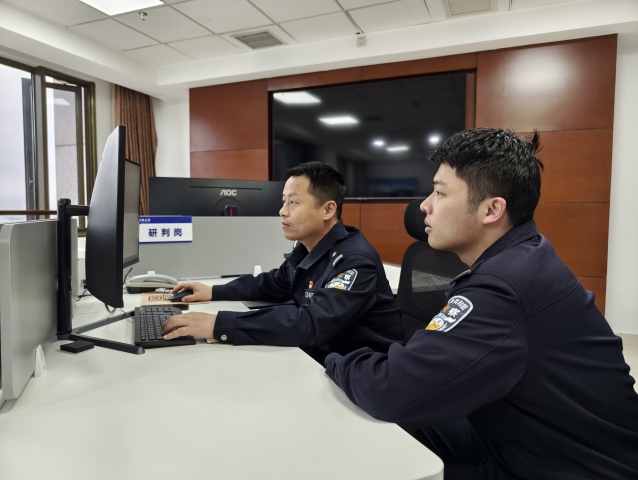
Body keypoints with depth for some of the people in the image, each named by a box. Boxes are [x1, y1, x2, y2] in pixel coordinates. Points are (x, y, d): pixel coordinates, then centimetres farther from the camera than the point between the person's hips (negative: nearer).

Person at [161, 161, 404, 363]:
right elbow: (272, 284, 20)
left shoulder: (355, 261, -24)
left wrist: (218, 325, -36)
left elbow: (311, 324, -36)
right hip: (320, 360, 7)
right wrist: (213, 292, 10)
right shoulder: (305, 249, 4)